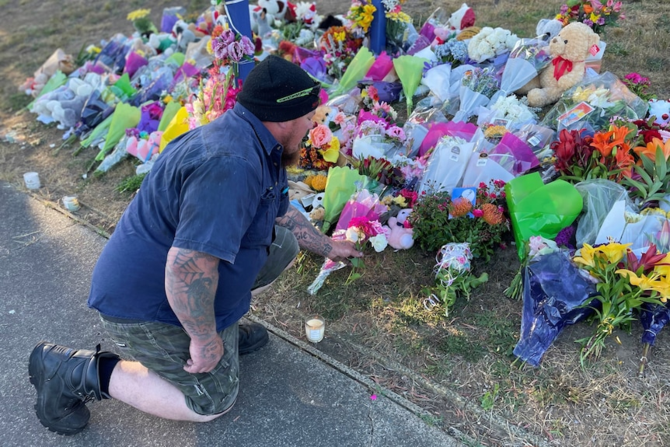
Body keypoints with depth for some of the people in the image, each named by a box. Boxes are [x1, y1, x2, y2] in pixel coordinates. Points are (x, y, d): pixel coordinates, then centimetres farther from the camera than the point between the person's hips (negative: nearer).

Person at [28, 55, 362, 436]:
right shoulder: (231, 165, -34)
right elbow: (187, 266, -39)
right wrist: (204, 340, -25)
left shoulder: (258, 146, 2)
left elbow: (282, 212, 20)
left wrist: (326, 246, 30)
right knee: (213, 401, 4)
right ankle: (75, 372, 5)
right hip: (147, 302, -10)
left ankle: (221, 327, 15)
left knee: (284, 244, 9)